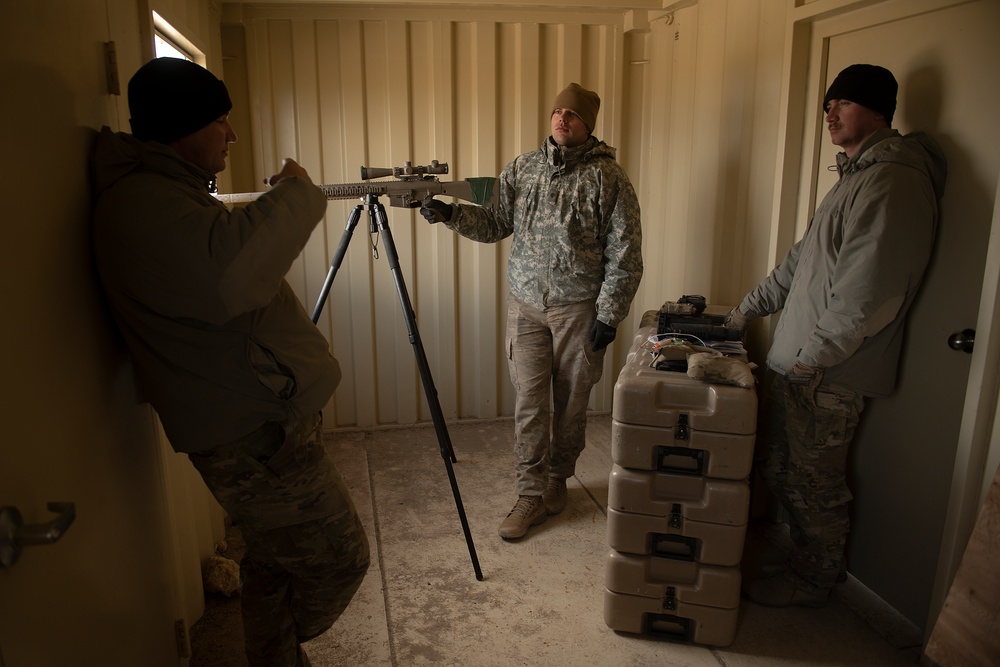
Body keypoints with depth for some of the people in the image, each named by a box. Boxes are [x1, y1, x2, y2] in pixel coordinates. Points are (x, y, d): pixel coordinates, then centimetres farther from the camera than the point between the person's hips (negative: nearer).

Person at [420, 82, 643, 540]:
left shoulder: (607, 177, -6)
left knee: (571, 404, 9)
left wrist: (608, 313, -11)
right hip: (526, 306, 3)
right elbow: (495, 224, 8)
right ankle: (531, 496, 14)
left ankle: (557, 481, 30)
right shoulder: (521, 169, 6)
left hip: (579, 309, -2)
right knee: (530, 403, 3)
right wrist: (451, 214, -10)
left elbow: (624, 256, -7)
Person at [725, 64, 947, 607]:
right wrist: (752, 306, 25)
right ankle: (815, 564, 37)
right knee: (784, 470, 19)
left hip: (830, 373, -10)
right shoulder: (858, 176, 19)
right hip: (802, 363, 10)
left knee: (813, 482, 4)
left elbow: (869, 289, -24)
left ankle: (810, 582, 24)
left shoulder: (892, 181, -17)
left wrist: (814, 354, -18)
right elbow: (804, 259, 25)